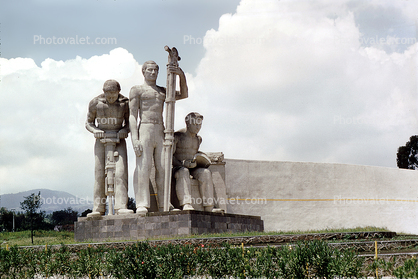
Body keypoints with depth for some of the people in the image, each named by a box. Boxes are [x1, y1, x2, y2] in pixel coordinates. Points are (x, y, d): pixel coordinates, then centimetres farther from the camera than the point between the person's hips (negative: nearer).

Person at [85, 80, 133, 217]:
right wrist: (95, 131, -14)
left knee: (121, 172, -14)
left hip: (119, 141, 0)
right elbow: (89, 123, 7)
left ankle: (121, 207, -20)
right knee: (99, 174, -4)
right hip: (102, 140, 0)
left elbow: (129, 123, 9)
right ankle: (98, 209, 2)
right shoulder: (95, 103, -4)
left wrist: (125, 130, -13)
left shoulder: (125, 103, -4)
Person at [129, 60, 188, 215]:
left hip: (161, 132, 5)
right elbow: (132, 116, 0)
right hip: (144, 130, -4)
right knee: (143, 168, -14)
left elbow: (183, 95, 14)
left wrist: (181, 75, -2)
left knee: (163, 169, -5)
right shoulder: (137, 90, 9)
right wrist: (134, 139, -13)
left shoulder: (163, 91, 25)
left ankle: (163, 206, -5)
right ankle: (142, 205, -18)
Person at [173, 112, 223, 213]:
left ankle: (209, 207, -30)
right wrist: (182, 164, -25)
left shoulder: (198, 139, 17)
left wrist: (200, 161, 9)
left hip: (193, 167, 5)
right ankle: (186, 205, -54)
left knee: (206, 173, -26)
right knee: (183, 173, -40)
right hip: (178, 167, -5)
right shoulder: (177, 136, -4)